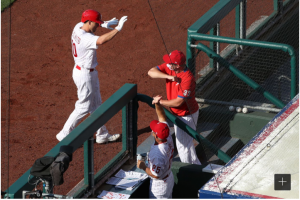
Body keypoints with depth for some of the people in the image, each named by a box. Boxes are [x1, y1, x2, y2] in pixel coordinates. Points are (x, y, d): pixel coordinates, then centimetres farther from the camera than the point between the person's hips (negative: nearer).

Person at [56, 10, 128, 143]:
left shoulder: (78, 27, -4)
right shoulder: (85, 38, -32)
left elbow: (86, 22, 21)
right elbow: (101, 40, -51)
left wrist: (104, 24, 7)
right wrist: (118, 28, -47)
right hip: (85, 75, -10)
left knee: (96, 104, 19)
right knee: (84, 106, 2)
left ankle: (102, 135, 30)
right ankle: (65, 135, 12)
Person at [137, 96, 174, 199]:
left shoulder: (158, 154, -40)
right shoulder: (168, 138, -17)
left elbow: (156, 175, -30)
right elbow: (162, 118, -7)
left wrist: (143, 167, -16)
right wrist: (157, 104, -20)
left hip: (159, 185, -9)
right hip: (169, 178, 9)